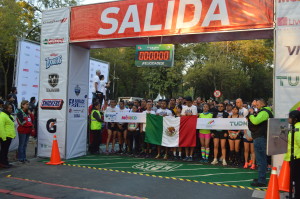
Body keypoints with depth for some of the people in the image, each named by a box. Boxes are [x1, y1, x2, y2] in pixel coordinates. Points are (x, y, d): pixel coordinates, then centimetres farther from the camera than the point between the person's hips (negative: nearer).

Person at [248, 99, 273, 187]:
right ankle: (261, 178, 27)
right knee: (262, 159, 17)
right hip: (261, 137, 11)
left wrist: (251, 114, -11)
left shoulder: (264, 112, -14)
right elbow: (257, 122, 19)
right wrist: (252, 114, 7)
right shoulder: (265, 112, 21)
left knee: (261, 160, -8)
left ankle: (261, 181, -4)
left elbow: (255, 121, -27)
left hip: (260, 138, -11)